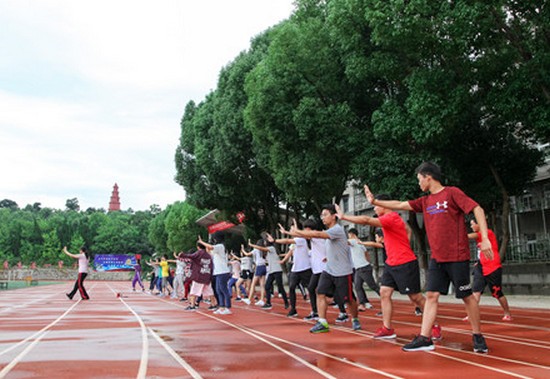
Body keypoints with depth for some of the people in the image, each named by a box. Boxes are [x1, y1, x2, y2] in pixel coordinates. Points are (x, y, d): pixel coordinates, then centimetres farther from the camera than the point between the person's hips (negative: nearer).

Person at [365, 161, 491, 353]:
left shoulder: (452, 193, -7)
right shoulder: (425, 201, 13)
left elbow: (477, 209, -12)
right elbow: (400, 204, 16)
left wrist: (484, 239, -20)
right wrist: (374, 201, 12)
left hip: (457, 256, -6)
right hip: (437, 258, 6)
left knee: (466, 296, 4)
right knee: (431, 295, 1)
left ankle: (478, 336, 19)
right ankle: (424, 338, 2)